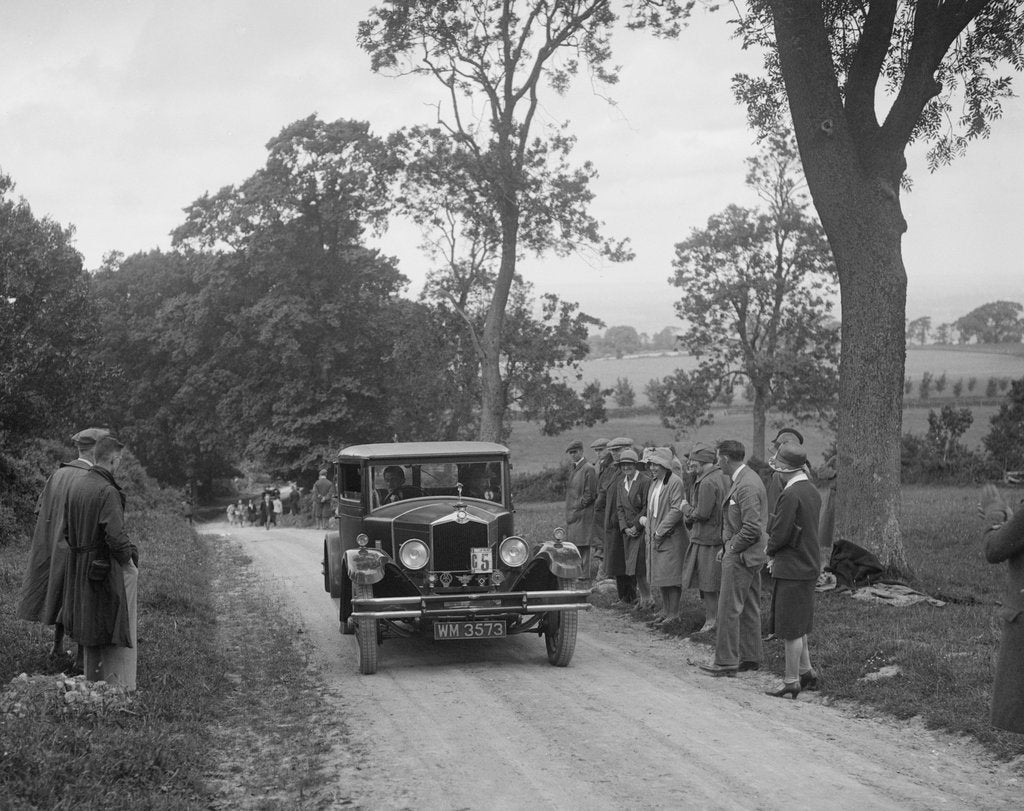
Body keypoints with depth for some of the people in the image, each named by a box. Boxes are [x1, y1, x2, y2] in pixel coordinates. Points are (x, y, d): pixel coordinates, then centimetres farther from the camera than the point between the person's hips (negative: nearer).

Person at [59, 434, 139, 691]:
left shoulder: (75, 486, 3)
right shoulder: (108, 492, -21)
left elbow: (67, 530, 10)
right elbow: (115, 536, -24)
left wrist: (82, 552, 17)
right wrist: (129, 559, -8)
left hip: (80, 569, 8)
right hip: (108, 570, -8)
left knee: (91, 631, 19)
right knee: (117, 629, 2)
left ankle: (93, 683, 27)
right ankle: (119, 688, 4)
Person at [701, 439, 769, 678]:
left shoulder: (746, 486, -21)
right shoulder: (744, 479, 12)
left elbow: (752, 528, -25)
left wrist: (731, 548, -14)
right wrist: (728, 546, 14)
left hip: (741, 555, -11)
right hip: (749, 554, 11)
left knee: (729, 609, -5)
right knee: (749, 608, 15)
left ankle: (726, 661, -1)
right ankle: (750, 657, 22)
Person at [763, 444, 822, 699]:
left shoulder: (791, 495, -21)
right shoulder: (812, 492, 9)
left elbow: (780, 534, -22)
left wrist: (770, 551, -1)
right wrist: (776, 555, 9)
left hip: (791, 570, -9)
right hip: (808, 566, 9)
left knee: (791, 629, 0)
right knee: (797, 626, 21)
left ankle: (791, 683, 7)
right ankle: (806, 673, 28)